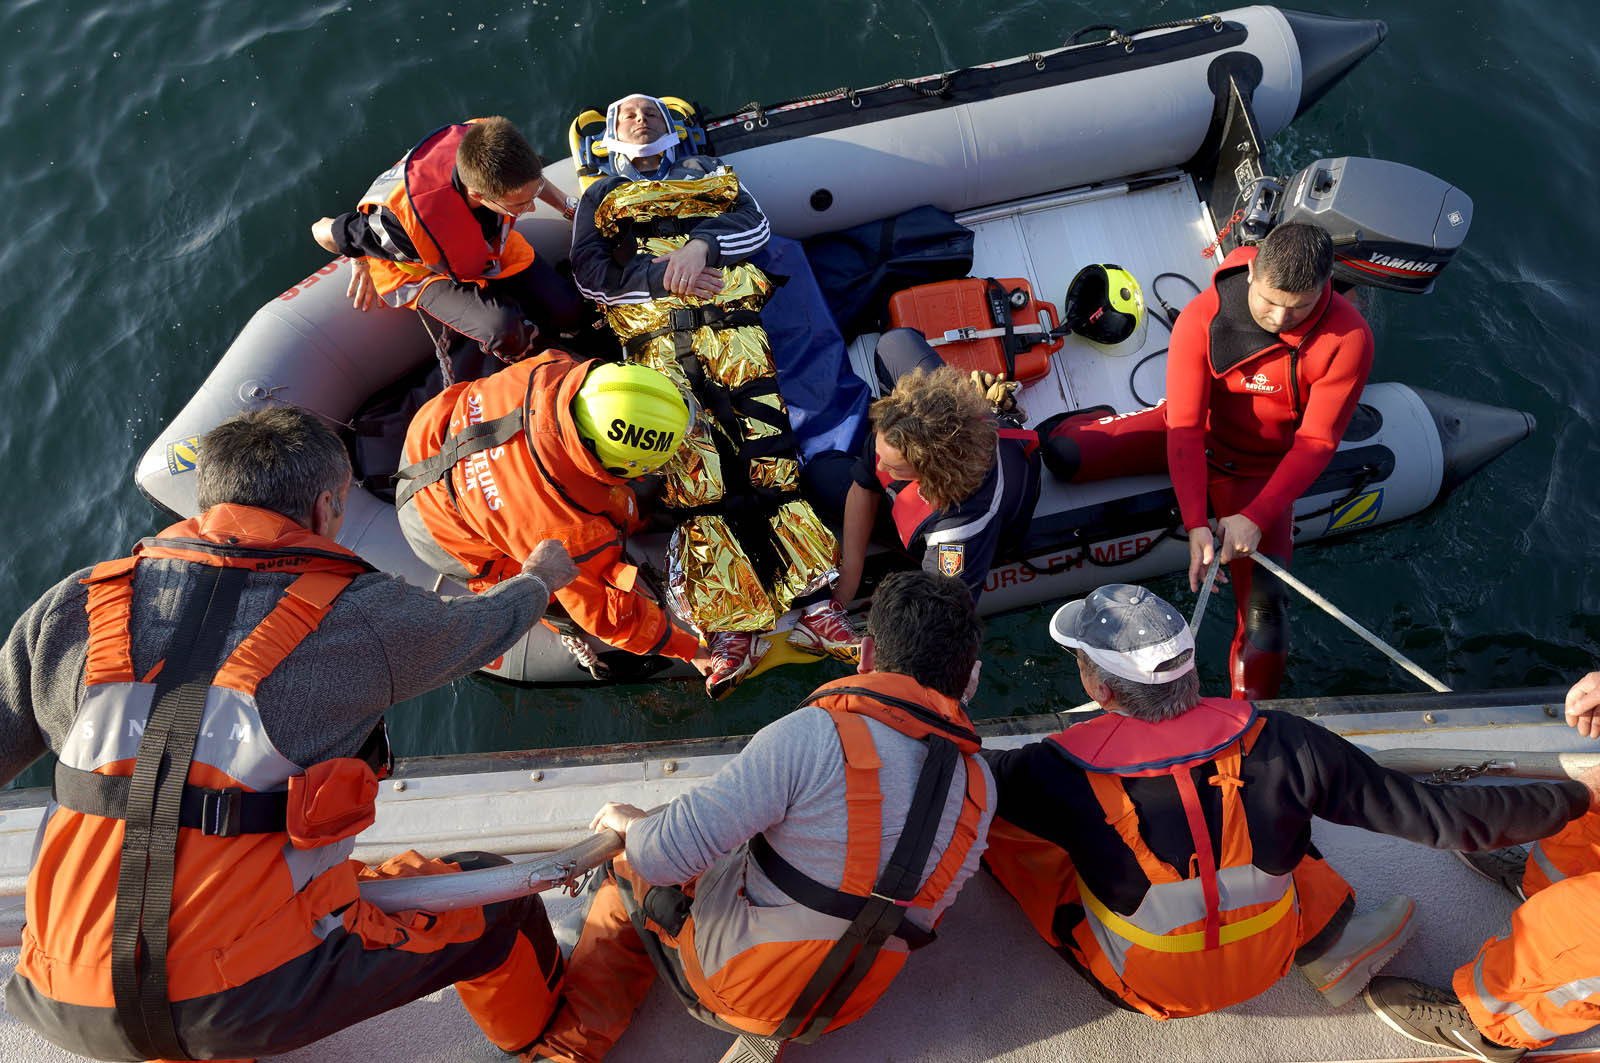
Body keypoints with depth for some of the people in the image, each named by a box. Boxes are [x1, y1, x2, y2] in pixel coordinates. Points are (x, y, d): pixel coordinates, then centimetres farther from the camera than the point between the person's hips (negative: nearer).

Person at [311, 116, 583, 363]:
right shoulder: (407, 221, -46)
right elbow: (324, 232, -25)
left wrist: (566, 206, 5)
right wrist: (361, 261, -4)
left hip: (488, 239, 5)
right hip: (425, 271, -5)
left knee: (566, 310, -5)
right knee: (504, 328, -30)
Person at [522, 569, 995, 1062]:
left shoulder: (818, 733, -29)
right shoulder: (979, 785, -11)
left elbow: (664, 853, -28)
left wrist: (631, 822, -5)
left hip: (734, 982, -6)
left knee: (633, 870, 19)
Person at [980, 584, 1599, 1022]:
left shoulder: (1059, 776, -30)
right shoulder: (1274, 742, -25)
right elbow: (1431, 815, -16)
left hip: (1142, 987, -2)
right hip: (1264, 964, 3)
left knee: (991, 815, 2)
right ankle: (1329, 944, 24)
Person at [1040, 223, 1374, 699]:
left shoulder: (1348, 338, -23)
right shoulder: (1201, 320, -25)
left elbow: (1316, 441, -19)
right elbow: (1186, 428, -25)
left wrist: (1254, 518, -30)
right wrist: (1195, 524, -33)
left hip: (1262, 468, 0)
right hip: (1194, 432, 1)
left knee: (1264, 608, -13)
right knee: (1060, 455, -19)